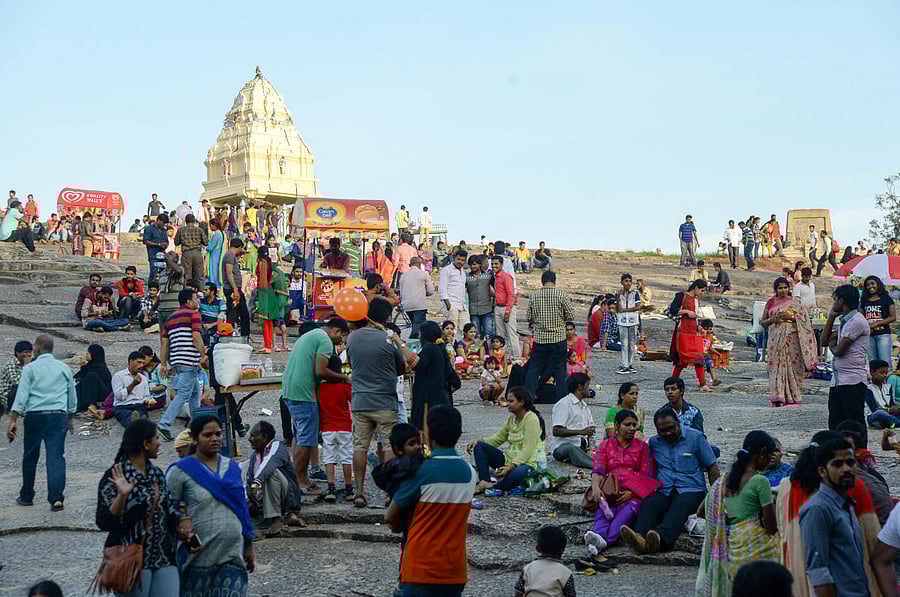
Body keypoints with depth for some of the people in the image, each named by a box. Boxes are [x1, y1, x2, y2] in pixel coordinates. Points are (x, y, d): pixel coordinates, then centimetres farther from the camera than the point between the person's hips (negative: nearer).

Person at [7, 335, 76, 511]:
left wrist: (13, 420, -8)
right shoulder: (64, 368, 10)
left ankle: (26, 496, 24)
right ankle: (56, 497, -15)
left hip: (34, 415, -1)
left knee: (30, 457, 12)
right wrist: (69, 417, 29)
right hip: (58, 416, 1)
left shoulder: (30, 369, 0)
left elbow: (21, 396, -7)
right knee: (56, 456, -3)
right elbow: (72, 397, 16)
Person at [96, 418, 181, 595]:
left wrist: (181, 521, 2)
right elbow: (104, 522, -14)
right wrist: (122, 496, -29)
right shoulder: (115, 476, -9)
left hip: (164, 559, 6)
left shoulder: (157, 473, 14)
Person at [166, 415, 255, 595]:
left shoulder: (232, 467, 12)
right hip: (200, 558, -3)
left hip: (233, 554, 3)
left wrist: (249, 547, 17)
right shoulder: (181, 470, -2)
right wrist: (180, 521, -21)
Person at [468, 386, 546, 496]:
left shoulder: (531, 419, -14)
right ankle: (484, 482, -24)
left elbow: (528, 450, -22)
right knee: (479, 446, -6)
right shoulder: (512, 418, 9)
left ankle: (495, 487, -17)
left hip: (526, 463, -8)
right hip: (509, 459, 8)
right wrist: (477, 441, -2)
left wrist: (511, 466, -32)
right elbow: (498, 438, 16)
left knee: (517, 473, -43)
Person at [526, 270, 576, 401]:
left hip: (539, 338, 2)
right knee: (560, 370, 6)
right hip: (558, 338, -2)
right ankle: (562, 399, 8)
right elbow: (571, 315, -6)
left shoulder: (534, 296, -1)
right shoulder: (561, 295, -8)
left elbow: (529, 318, 4)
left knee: (534, 368, 11)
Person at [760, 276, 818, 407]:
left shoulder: (795, 302, 7)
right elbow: (762, 322, 13)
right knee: (776, 365, -6)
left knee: (792, 365, -3)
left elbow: (804, 319, 2)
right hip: (776, 339, 1)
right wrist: (771, 320, -6)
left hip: (791, 338, -1)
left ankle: (792, 397, 5)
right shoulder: (770, 303, 12)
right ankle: (777, 397, -8)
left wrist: (791, 317, -13)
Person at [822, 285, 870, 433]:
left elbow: (839, 351, -15)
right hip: (837, 380, 10)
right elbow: (825, 340, 20)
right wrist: (831, 317, 14)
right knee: (835, 424, 9)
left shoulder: (856, 321, -12)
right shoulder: (845, 320, 19)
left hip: (853, 381, -10)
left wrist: (832, 345, 8)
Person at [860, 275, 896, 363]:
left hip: (883, 334, -4)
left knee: (885, 363, -13)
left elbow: (893, 317, -3)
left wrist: (876, 323, -13)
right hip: (869, 335, 4)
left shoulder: (886, 299, 4)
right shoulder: (864, 301, 15)